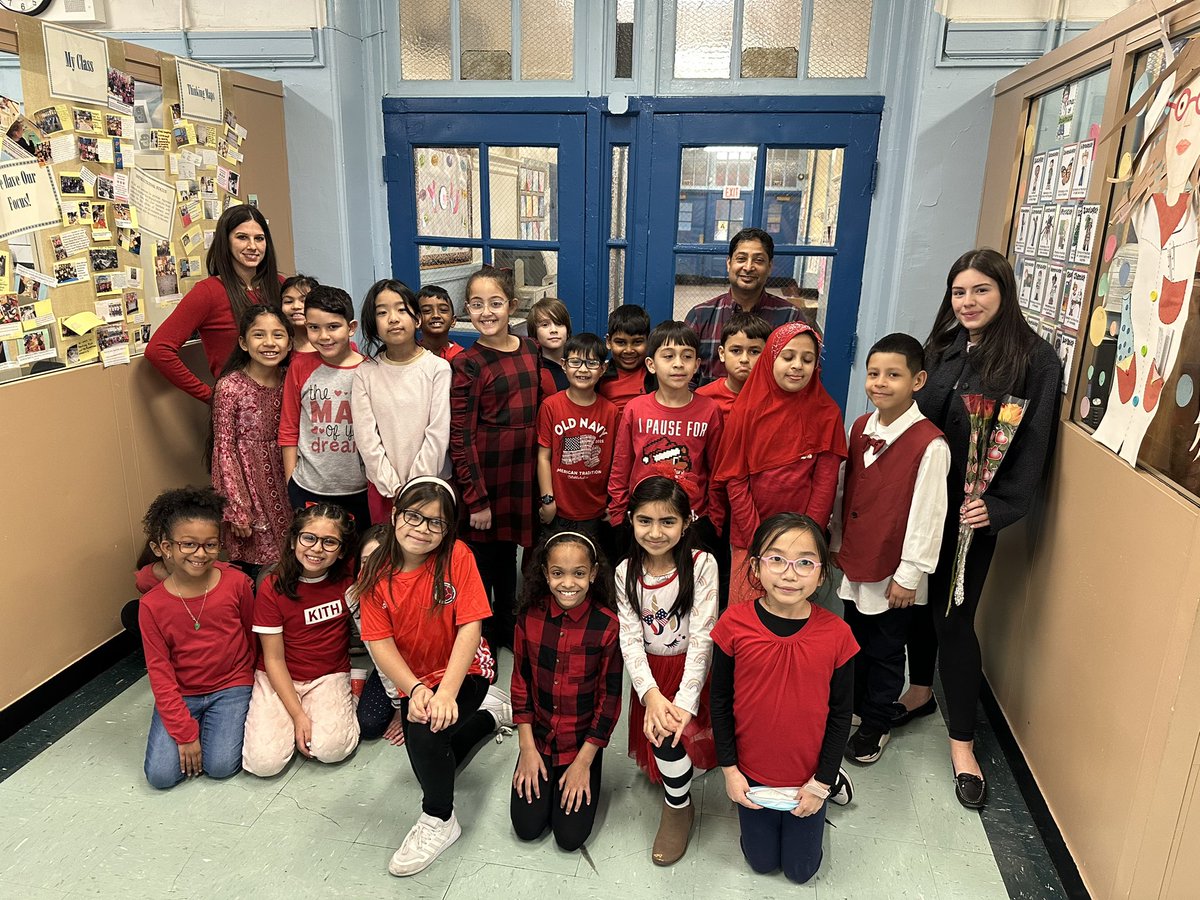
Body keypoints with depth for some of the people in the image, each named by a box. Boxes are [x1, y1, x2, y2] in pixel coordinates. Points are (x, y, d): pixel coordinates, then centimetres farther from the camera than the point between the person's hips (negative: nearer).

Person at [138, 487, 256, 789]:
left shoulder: (237, 583, -12)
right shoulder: (152, 605, -12)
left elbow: (252, 636, 4)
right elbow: (160, 673, -9)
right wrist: (185, 732, -11)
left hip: (230, 688, -1)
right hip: (180, 694, 1)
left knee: (220, 766, -15)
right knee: (161, 774, -10)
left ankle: (221, 723, 15)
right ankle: (197, 726, 17)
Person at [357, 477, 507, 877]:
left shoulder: (457, 556, -21)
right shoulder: (375, 573, -11)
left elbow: (470, 626, -25)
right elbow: (379, 642, -14)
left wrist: (446, 693, -34)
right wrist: (415, 690, -28)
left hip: (464, 671, -5)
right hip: (414, 680, 5)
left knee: (427, 730, -31)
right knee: (428, 761, 20)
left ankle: (439, 821, -2)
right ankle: (488, 716, 50)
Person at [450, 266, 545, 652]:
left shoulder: (530, 351, 4)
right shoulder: (467, 364, -12)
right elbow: (460, 437, -13)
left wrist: (543, 480, 9)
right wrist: (476, 498, -15)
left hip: (523, 473, 5)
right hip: (482, 475, -5)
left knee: (508, 553, 20)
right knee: (482, 557, 8)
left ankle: (506, 627, 39)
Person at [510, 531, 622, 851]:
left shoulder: (607, 626, -18)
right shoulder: (530, 617, -10)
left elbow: (609, 698, -11)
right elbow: (521, 682, 0)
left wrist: (583, 762, -10)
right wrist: (527, 748, -2)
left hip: (582, 742, -2)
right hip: (538, 737, 2)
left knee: (570, 836, -4)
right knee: (527, 827, -2)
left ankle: (584, 780, 23)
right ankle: (542, 774, 26)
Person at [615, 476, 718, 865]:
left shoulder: (701, 564, -15)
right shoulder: (626, 573, -5)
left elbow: (701, 637, -18)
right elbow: (630, 639, -9)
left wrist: (685, 702, -25)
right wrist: (651, 694, -24)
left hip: (692, 669, -3)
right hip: (651, 672, 4)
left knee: (668, 731, -24)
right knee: (658, 730, -10)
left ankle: (678, 806, 5)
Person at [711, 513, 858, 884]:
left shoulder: (836, 634, -19)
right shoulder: (734, 624, -20)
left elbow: (841, 714, -7)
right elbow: (720, 702, -7)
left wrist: (821, 781, -5)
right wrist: (729, 769, -6)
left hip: (808, 777, 0)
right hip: (752, 775, 1)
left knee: (800, 870, 19)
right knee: (761, 863, 20)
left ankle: (832, 783, 38)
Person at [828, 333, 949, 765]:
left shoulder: (930, 444, -20)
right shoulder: (861, 427, 1)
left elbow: (928, 514, -17)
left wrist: (910, 574, -14)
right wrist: (837, 542, 13)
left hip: (892, 572, -6)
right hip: (854, 561, 6)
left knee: (885, 652, 13)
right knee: (855, 641, 22)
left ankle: (876, 724, 33)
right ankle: (853, 706, 43)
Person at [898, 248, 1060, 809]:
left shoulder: (1034, 358, -9)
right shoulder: (941, 347, 7)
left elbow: (1033, 445, -11)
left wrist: (997, 505, -18)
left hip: (971, 510, -5)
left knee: (954, 616, -1)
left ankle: (962, 743, 15)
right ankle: (920, 692, 39)